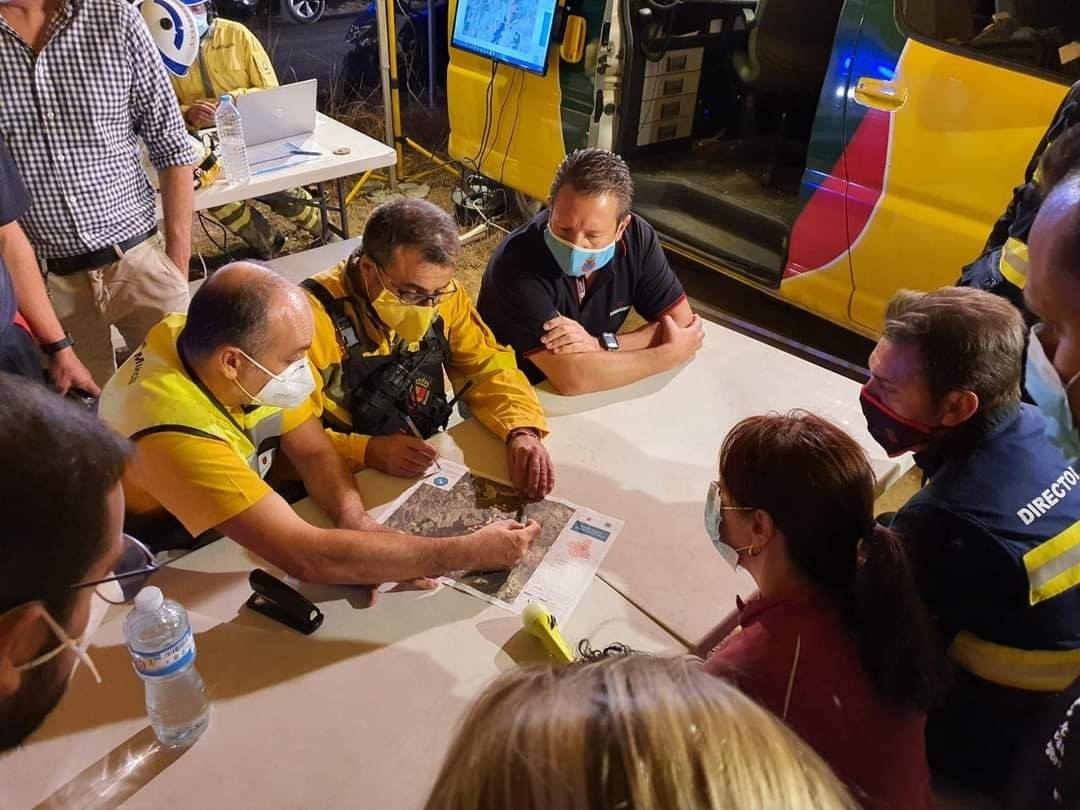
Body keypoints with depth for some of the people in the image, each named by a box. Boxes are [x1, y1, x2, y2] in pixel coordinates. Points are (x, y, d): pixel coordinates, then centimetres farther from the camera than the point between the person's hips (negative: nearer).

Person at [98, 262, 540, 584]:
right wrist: (467, 552, -37)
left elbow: (313, 450, -9)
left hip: (235, 533, 6)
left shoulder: (221, 340, -18)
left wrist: (355, 519, -29)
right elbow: (309, 557, -42)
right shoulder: (173, 434, -39)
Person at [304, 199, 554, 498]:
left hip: (428, 468, 4)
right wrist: (368, 452, -30)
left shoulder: (442, 294, -3)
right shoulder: (316, 315, -19)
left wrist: (521, 431, -16)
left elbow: (488, 369, 1)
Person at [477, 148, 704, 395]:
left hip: (591, 393, 4)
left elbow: (683, 327, -9)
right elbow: (570, 378, -30)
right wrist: (672, 353, -21)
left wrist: (601, 345, -23)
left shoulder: (637, 237, -12)